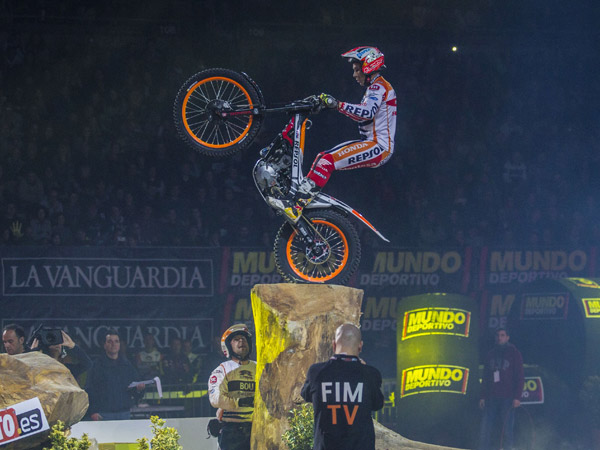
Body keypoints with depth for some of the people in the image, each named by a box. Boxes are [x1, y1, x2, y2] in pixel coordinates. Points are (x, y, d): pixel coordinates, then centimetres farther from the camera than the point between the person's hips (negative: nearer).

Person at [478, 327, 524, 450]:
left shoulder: (514, 353, 5)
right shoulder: (491, 354, 17)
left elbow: (519, 377, 0)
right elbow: (485, 377, 19)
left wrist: (517, 397, -10)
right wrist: (483, 396, 9)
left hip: (507, 398, -4)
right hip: (491, 397, 4)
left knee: (507, 430, -6)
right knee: (485, 429, -4)